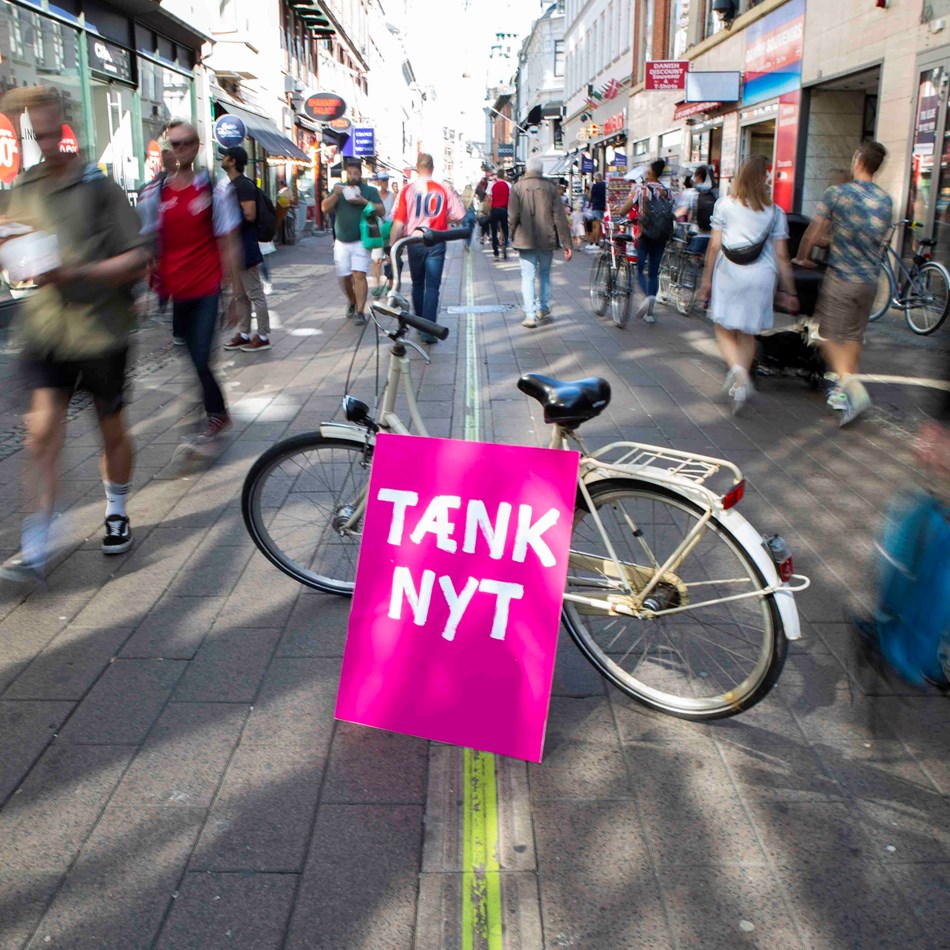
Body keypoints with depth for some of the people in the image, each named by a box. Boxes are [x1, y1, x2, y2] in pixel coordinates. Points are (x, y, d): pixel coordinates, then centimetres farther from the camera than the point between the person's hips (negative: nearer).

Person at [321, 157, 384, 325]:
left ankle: (360, 311, -18)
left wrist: (364, 202, -16)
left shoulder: (370, 190, 5)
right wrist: (336, 194, -15)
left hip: (360, 242, -3)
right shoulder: (339, 189, 12)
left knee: (359, 275, -15)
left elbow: (382, 211, -3)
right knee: (345, 278, 8)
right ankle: (351, 302, 33)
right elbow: (325, 208, 2)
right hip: (341, 242, 3)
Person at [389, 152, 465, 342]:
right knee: (432, 286, 0)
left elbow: (398, 222, -8)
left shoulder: (407, 190, -5)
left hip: (415, 242, 1)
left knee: (418, 284, 18)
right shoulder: (444, 190, -5)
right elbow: (459, 216, -3)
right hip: (436, 243, -1)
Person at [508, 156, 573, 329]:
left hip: (526, 240, -2)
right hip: (547, 240, 2)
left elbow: (513, 217, -7)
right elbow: (560, 217, -2)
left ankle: (531, 315, -5)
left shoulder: (517, 188, -4)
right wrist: (566, 244, 0)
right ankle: (543, 309, 23)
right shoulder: (551, 187, 0)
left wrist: (513, 237, 9)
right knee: (544, 273, 20)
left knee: (528, 276, 2)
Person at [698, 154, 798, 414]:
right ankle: (741, 384, 14)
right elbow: (781, 256, 0)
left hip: (728, 274, -1)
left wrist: (707, 279, 8)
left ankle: (736, 367, -20)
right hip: (761, 276, 1)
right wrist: (789, 292, 6)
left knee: (724, 330, 8)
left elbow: (714, 246, -1)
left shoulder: (725, 205, -1)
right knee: (747, 334, 15)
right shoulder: (775, 212, 1)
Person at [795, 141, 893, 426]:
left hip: (841, 277, -5)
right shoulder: (886, 200, 7)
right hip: (870, 278, 5)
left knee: (830, 335, 2)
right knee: (854, 336, 14)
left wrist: (803, 258, 14)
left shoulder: (837, 193, -10)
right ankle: (843, 391, 20)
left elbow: (812, 233, -6)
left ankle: (851, 384, -18)